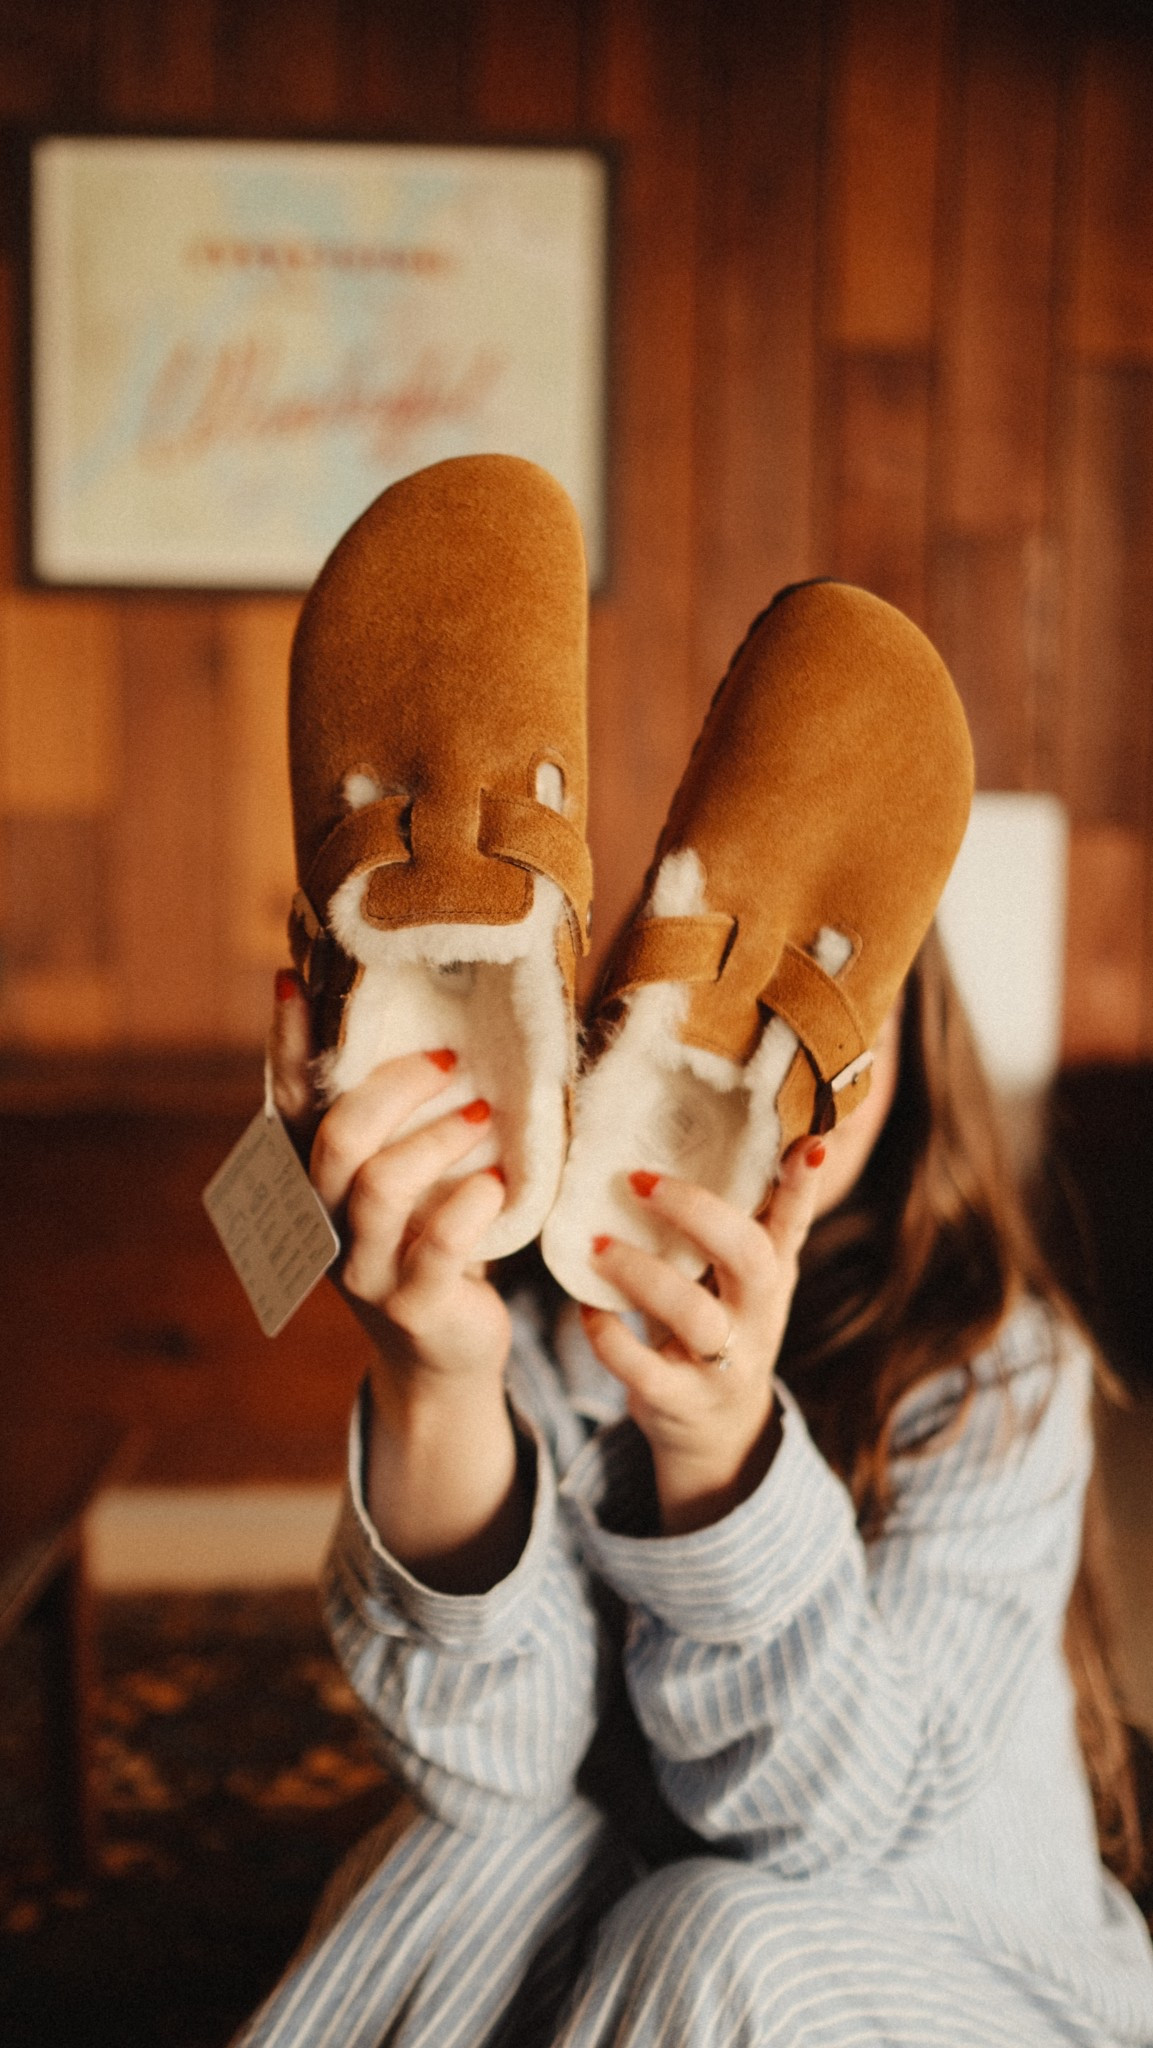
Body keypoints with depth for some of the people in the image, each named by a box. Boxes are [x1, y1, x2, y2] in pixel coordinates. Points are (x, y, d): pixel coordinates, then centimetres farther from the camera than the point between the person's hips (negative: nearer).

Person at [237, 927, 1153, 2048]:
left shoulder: (997, 1364, -16)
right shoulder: (538, 1332, -10)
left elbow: (837, 1818, -24)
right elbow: (493, 1757, -24)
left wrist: (719, 1443, -41)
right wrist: (432, 1376, -41)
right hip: (614, 1950, 1)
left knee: (718, 1938, -29)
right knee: (497, 1833, -27)